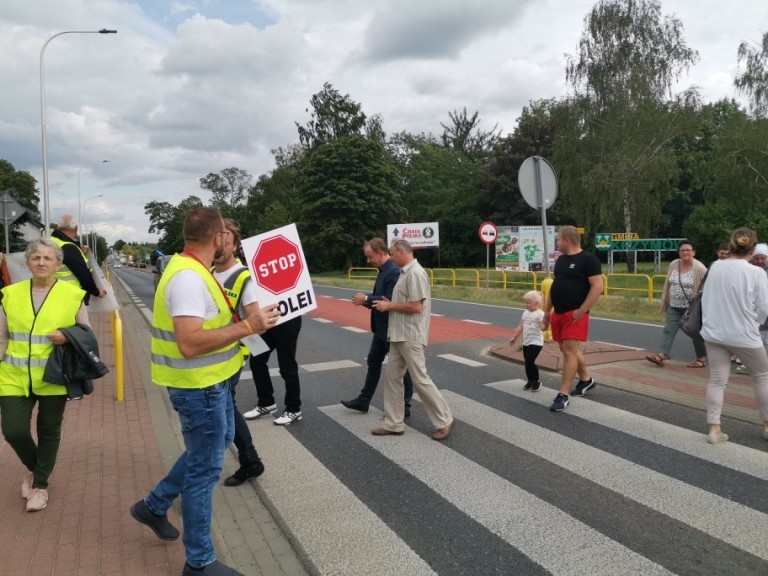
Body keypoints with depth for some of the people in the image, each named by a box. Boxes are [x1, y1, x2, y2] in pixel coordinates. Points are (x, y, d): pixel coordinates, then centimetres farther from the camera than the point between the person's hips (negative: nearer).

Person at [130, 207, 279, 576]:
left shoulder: (190, 269, 7)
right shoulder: (189, 278, -26)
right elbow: (190, 344, -35)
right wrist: (247, 327, -33)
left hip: (209, 381, 10)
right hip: (198, 386, -10)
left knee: (217, 444, 28)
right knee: (205, 468, 4)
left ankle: (154, 506, 41)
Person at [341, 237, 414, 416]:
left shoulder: (394, 272, -22)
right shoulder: (383, 270, 9)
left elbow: (390, 301, -28)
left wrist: (366, 299, -20)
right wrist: (365, 300, -2)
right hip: (382, 328, 10)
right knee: (373, 362, 17)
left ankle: (404, 407, 17)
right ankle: (363, 401, 29)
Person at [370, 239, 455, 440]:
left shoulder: (415, 273, -17)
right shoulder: (405, 272, 14)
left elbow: (416, 307, -23)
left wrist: (390, 306, -13)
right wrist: (389, 304, 6)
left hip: (410, 337, -10)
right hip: (399, 336, 10)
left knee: (420, 380, -2)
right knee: (392, 378, 10)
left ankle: (444, 421, 12)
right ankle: (394, 423, 18)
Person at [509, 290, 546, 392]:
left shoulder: (540, 314, -13)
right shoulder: (526, 313, 10)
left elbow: (542, 328, -22)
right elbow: (521, 326, 15)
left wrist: (545, 324, -43)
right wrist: (514, 337, 16)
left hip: (536, 342, -7)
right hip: (526, 342, 7)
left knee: (529, 362, -13)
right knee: (527, 362, 10)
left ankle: (536, 381, 5)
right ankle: (530, 381, 24)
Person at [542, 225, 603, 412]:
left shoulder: (588, 259, -11)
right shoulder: (560, 260, 12)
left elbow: (597, 287, -17)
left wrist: (581, 311, -20)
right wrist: (547, 310, 16)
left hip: (575, 315, -8)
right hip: (558, 313, 8)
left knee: (569, 352, -10)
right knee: (568, 350, 17)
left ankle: (563, 396, -6)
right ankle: (586, 380, 37)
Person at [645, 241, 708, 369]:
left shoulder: (699, 268, -13)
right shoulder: (673, 264, 3)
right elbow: (668, 284, 10)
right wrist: (665, 302, 12)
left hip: (692, 307, -5)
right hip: (674, 306, 5)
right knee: (669, 329, 0)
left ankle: (701, 358, 20)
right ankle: (661, 355, -2)